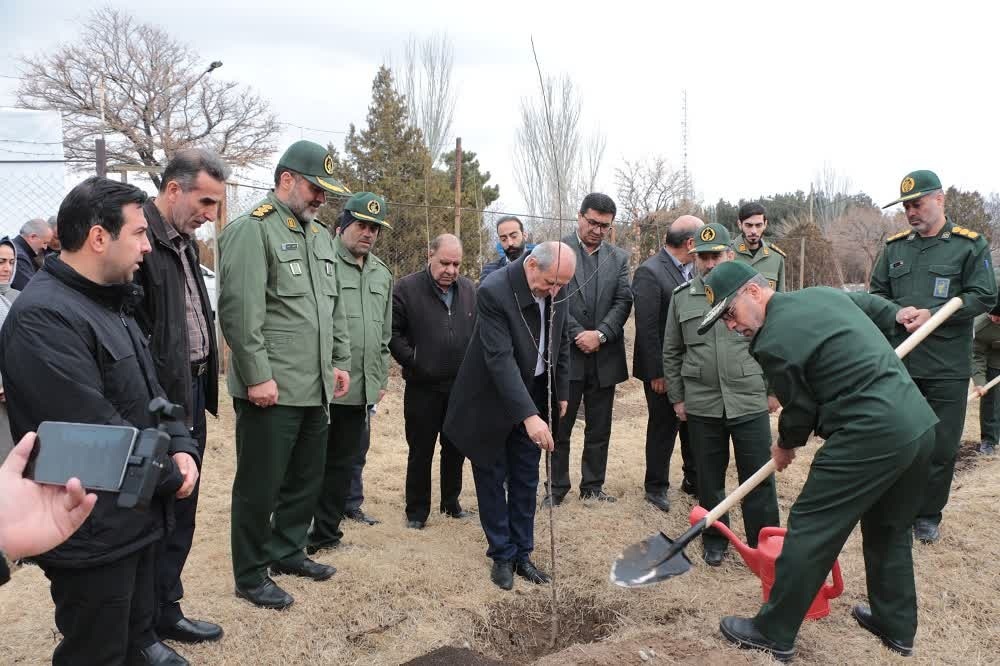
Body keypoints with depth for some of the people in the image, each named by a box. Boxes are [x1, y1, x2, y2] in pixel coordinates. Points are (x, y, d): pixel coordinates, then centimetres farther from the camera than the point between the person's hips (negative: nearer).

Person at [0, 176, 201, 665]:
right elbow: (94, 428, -27)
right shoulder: (42, 317, -24)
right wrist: (170, 476, -14)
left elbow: (149, 390, 12)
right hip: (93, 532, -9)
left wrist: (180, 448, -4)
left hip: (137, 513, 9)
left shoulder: (110, 301, 10)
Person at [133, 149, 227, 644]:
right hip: (159, 400, -9)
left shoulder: (184, 241, 13)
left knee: (180, 509, 17)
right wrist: (153, 403, -17)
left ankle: (165, 609, 31)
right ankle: (151, 621, 21)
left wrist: (202, 387, 9)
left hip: (190, 391, 9)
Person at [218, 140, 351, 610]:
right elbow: (239, 311, -19)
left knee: (307, 478, 18)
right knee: (260, 485, 5)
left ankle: (287, 550, 37)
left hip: (315, 388, 8)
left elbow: (335, 307, 20)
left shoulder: (320, 236, 15)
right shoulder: (252, 230, -11)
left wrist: (340, 360, 16)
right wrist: (257, 376, -20)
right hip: (271, 389, -8)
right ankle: (250, 576, 21)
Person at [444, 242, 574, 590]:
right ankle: (502, 556, 22)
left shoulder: (556, 290, -6)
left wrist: (561, 392, 11)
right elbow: (500, 358, -32)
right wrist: (529, 416, -36)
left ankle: (522, 553, 25)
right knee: (492, 479, 7)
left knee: (525, 481, 12)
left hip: (533, 397, 5)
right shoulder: (494, 291, -26)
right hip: (491, 403, -5)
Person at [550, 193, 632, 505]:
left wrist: (600, 334, -12)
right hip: (566, 354, -3)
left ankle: (593, 486, 24)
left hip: (604, 356, 4)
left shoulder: (619, 257, 10)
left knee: (599, 429, 12)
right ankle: (557, 488, 18)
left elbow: (623, 301, 2)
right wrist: (579, 335, -14)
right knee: (560, 427, 5)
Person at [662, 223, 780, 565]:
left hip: (751, 402, -1)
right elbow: (671, 353, 10)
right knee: (709, 478, 12)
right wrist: (676, 397, 8)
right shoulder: (681, 297, 5)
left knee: (758, 476, 5)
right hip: (702, 405, 2)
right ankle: (714, 541, 27)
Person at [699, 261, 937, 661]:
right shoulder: (823, 292, 11)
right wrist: (895, 316, 46)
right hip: (920, 424, 10)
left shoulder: (772, 343, -13)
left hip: (871, 438, -10)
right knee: (890, 529, 25)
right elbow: (867, 302, 30)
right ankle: (896, 627, 39)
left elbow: (800, 408, -1)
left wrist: (786, 446, 16)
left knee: (809, 531, 1)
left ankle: (774, 634, 12)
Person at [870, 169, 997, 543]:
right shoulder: (894, 247, 10)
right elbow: (877, 293, 14)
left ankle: (928, 514, 21)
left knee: (941, 447, 4)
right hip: (898, 363, 3)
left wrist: (932, 315, -17)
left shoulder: (970, 245, 0)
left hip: (946, 368, -2)